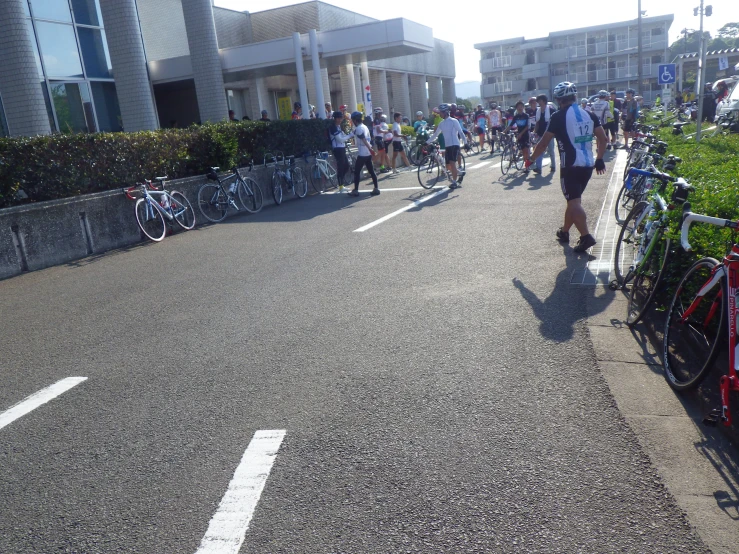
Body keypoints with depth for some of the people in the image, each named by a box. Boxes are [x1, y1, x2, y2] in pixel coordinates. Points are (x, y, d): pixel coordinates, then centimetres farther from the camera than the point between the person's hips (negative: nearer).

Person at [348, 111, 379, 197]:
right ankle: (376, 189, 8)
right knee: (371, 171, 9)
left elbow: (364, 140, -25)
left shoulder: (358, 128, -14)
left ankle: (355, 190, 1)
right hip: (368, 153, 9)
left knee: (357, 171, -1)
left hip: (362, 154, -9)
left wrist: (370, 149, -33)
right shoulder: (364, 127, 14)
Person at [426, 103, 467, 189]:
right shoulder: (441, 124, 12)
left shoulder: (453, 121, -6)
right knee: (448, 166, 5)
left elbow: (460, 132, -8)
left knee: (452, 163, -16)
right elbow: (435, 134, 18)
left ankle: (454, 182, -9)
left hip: (454, 145, -7)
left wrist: (465, 143, -14)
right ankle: (460, 172, 29)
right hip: (447, 146, 7)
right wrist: (427, 142, 14)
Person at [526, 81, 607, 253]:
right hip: (588, 165, 7)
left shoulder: (559, 116, -8)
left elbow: (544, 142, -8)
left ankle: (586, 236, -19)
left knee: (574, 202, -7)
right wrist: (599, 159, 19)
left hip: (571, 166, -7)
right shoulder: (588, 114, 10)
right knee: (573, 199, 19)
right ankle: (564, 231, 31)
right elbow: (603, 138, 9)